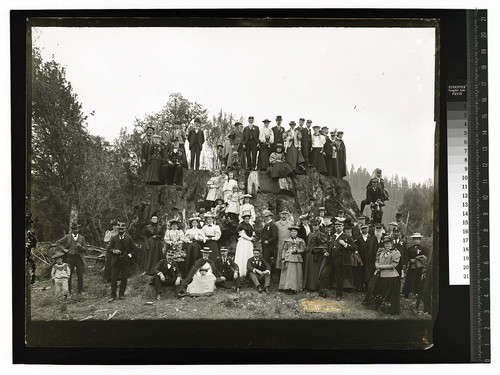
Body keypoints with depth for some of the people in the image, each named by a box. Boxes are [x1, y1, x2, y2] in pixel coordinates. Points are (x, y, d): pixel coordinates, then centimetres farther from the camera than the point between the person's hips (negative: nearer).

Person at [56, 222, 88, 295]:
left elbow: (85, 249, 8)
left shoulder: (82, 238, 9)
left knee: (80, 275, 1)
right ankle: (68, 291, 12)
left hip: (79, 258, 1)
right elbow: (58, 243, 11)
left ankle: (80, 291, 10)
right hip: (70, 257, -1)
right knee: (68, 275, 2)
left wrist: (80, 247, -12)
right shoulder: (67, 237, 6)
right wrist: (63, 249, -2)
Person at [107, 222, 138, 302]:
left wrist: (130, 255, -6)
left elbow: (134, 249, 8)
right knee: (114, 278, -3)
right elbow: (109, 249, 7)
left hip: (125, 261, 0)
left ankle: (121, 294, 15)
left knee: (124, 278, 3)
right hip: (115, 261, 0)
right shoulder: (114, 238, 7)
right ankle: (113, 295, 3)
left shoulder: (129, 238, 4)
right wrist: (114, 251, -12)